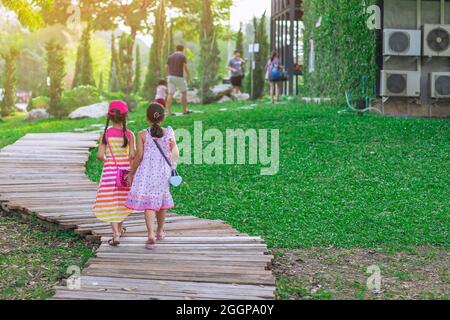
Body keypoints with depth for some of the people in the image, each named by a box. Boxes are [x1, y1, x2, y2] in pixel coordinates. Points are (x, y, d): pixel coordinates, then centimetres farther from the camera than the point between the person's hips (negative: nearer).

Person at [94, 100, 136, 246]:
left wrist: (106, 160, 10)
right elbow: (132, 155, -13)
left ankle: (116, 235, -12)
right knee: (122, 200, 20)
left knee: (111, 203, 0)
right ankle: (119, 228, 38)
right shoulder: (129, 134, -7)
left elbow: (100, 155, -10)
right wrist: (127, 162, 7)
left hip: (110, 170, -1)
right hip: (125, 170, 2)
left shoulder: (105, 134, -7)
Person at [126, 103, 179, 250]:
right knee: (161, 200, 21)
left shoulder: (143, 135, -9)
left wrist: (131, 173, 4)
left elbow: (139, 156, -7)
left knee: (149, 204, -3)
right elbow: (175, 154, -2)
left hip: (146, 173, -3)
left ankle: (151, 235, -18)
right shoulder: (169, 134, -4)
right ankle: (160, 231, 37)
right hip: (163, 173, 3)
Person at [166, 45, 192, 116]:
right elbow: (186, 68, -11)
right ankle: (184, 110, 16)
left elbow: (167, 68, 12)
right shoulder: (183, 56, -4)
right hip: (179, 77, -4)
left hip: (171, 77, 5)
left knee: (170, 95, 0)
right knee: (184, 93, 13)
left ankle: (169, 112, -8)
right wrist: (190, 77, -4)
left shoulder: (170, 56, 11)